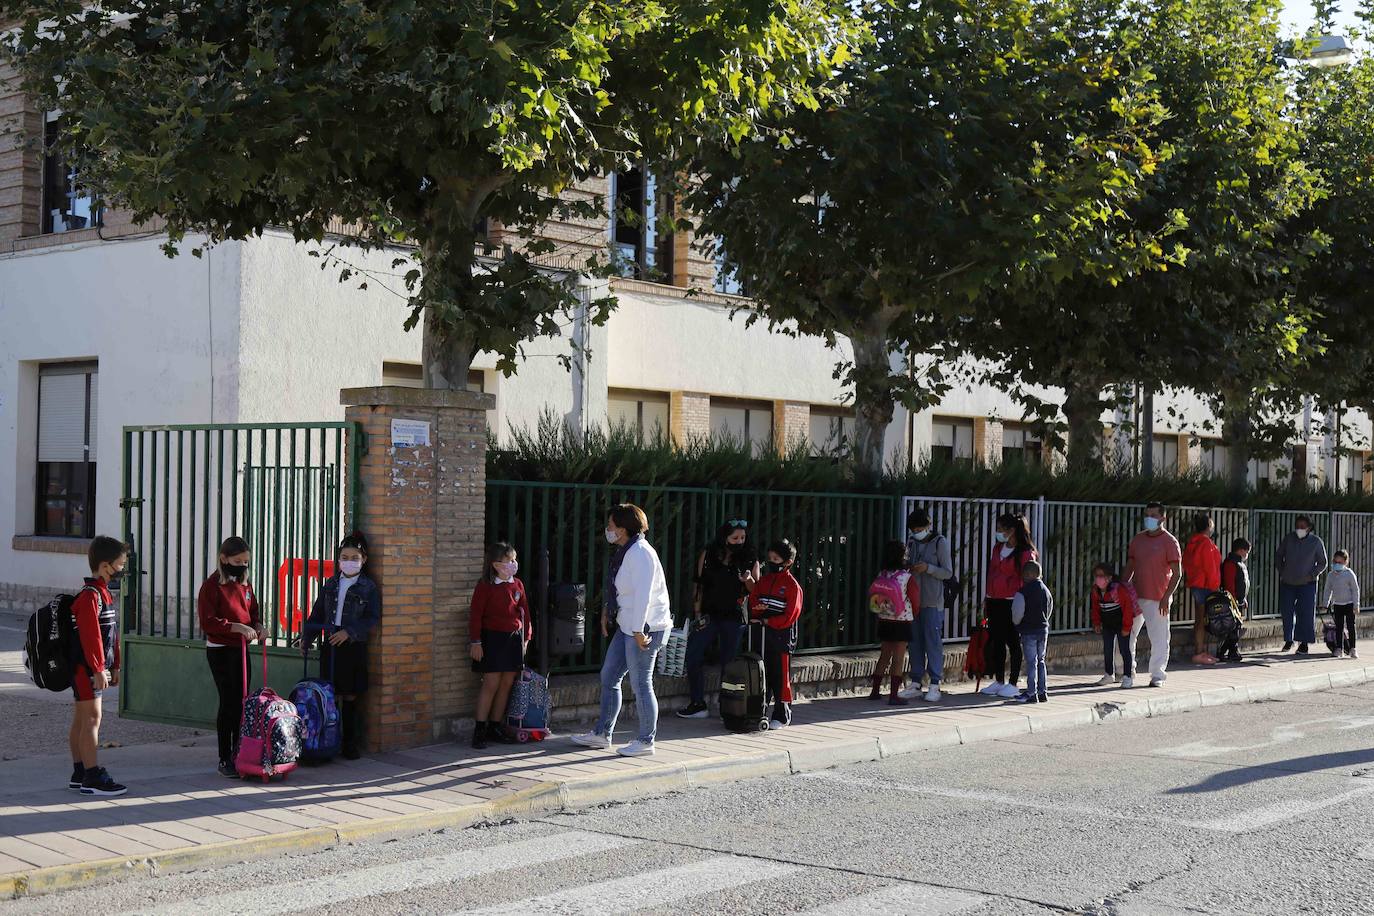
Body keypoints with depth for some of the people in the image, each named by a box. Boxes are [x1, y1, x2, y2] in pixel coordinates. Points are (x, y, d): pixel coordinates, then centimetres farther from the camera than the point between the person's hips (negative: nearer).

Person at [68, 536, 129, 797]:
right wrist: (98, 670, -24)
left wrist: (114, 667, 21)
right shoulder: (90, 596, -17)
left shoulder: (104, 593, 16)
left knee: (80, 720, 13)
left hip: (97, 667, 10)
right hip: (87, 668, -10)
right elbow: (90, 637, -23)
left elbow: (111, 635, 20)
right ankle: (93, 778, -8)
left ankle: (79, 774, 19)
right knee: (92, 719, -9)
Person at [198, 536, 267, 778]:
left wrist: (258, 626, -1)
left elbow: (254, 611, 20)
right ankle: (225, 760, 0)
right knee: (228, 702, -7)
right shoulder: (212, 585, -11)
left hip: (241, 649, 7)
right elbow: (207, 622, -18)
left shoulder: (244, 583, 10)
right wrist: (237, 627, -26)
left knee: (242, 702, 9)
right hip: (220, 651, -7)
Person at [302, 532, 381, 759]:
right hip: (329, 647, 3)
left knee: (350, 697, 2)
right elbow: (317, 614, 14)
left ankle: (349, 745, 10)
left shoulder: (368, 587, -1)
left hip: (353, 648, -3)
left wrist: (349, 632, -19)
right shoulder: (330, 584, 11)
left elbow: (372, 618, -8)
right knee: (331, 696, 3)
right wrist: (306, 638, 4)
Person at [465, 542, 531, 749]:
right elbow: (476, 614, -8)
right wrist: (475, 641, -11)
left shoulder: (518, 585, 9)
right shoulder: (485, 586, -8)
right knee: (491, 683, -8)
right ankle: (479, 730, -2)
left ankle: (495, 726, 16)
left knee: (507, 684, 7)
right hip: (493, 638, -6)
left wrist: (526, 637, 11)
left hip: (514, 638, 6)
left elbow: (524, 613, 15)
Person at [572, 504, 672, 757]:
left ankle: (646, 742, 9)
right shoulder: (623, 551, 13)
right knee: (608, 677, 15)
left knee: (641, 684, -2)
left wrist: (638, 630, -26)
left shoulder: (640, 553, -19)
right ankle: (601, 734, 25)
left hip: (644, 628, -11)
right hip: (627, 626, 11)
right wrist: (607, 611, 14)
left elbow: (642, 594, -24)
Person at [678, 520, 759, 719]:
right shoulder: (708, 555, 4)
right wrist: (697, 613, 1)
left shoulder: (749, 560, 2)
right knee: (693, 657, -3)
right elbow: (699, 585, 7)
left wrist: (748, 580, -15)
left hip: (734, 617, -1)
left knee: (729, 662, 1)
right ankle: (698, 704, 7)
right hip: (708, 614, 1)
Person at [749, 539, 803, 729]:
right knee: (763, 673, 11)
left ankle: (782, 716, 8)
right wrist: (757, 608, -13)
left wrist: (767, 621, -13)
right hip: (763, 635, 6)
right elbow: (752, 601, 9)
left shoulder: (792, 585, -8)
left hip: (782, 636, -6)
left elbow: (789, 617, -13)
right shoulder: (764, 581, 12)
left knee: (781, 676, 0)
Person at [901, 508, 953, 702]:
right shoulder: (912, 542, 13)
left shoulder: (940, 542, -3)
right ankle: (915, 684, 12)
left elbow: (948, 573, -5)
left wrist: (928, 568, -18)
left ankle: (934, 686, -3)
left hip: (933, 601, -6)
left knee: (933, 642, -5)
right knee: (914, 642, 6)